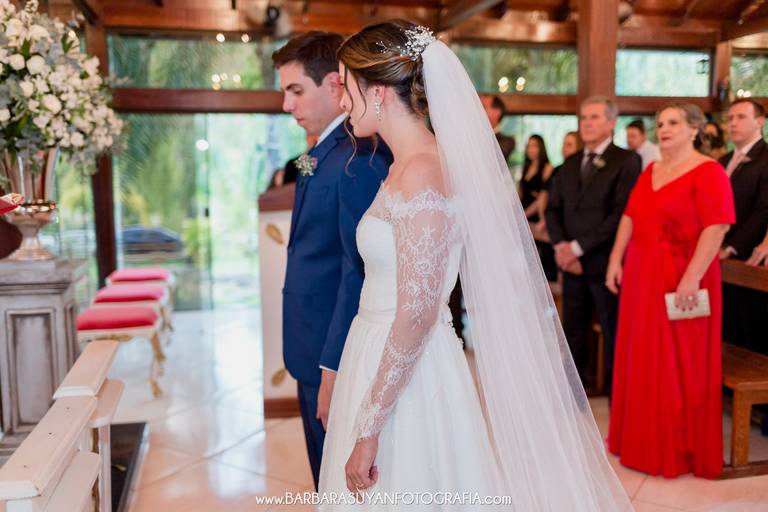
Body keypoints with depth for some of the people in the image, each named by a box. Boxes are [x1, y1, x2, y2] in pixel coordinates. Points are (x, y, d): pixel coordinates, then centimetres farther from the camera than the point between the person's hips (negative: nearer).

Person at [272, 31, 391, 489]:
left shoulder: (357, 157, -20)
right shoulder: (326, 151, 12)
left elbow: (360, 272, -23)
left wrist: (335, 368, -21)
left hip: (337, 356, -9)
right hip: (317, 352, 9)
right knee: (328, 477, 23)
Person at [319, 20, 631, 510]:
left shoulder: (421, 174, -20)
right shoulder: (409, 165, 8)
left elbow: (417, 315, -23)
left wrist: (368, 429, -18)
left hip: (408, 376, -9)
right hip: (388, 362, 9)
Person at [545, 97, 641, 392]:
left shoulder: (626, 161, -4)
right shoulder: (570, 164, 16)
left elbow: (621, 213, -14)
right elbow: (553, 208, 11)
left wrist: (578, 247, -15)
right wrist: (560, 246, -6)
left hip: (605, 264, -5)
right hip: (573, 263, 5)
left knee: (614, 334, 4)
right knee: (573, 333, 11)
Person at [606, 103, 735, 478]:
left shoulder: (708, 171, -10)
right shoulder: (650, 171, 14)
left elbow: (716, 227, -18)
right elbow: (630, 217, 13)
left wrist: (692, 278, -23)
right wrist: (616, 260, 4)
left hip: (681, 281, -7)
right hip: (641, 277, 7)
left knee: (678, 364, 2)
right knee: (642, 360, 13)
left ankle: (679, 448, 18)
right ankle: (643, 436, 28)